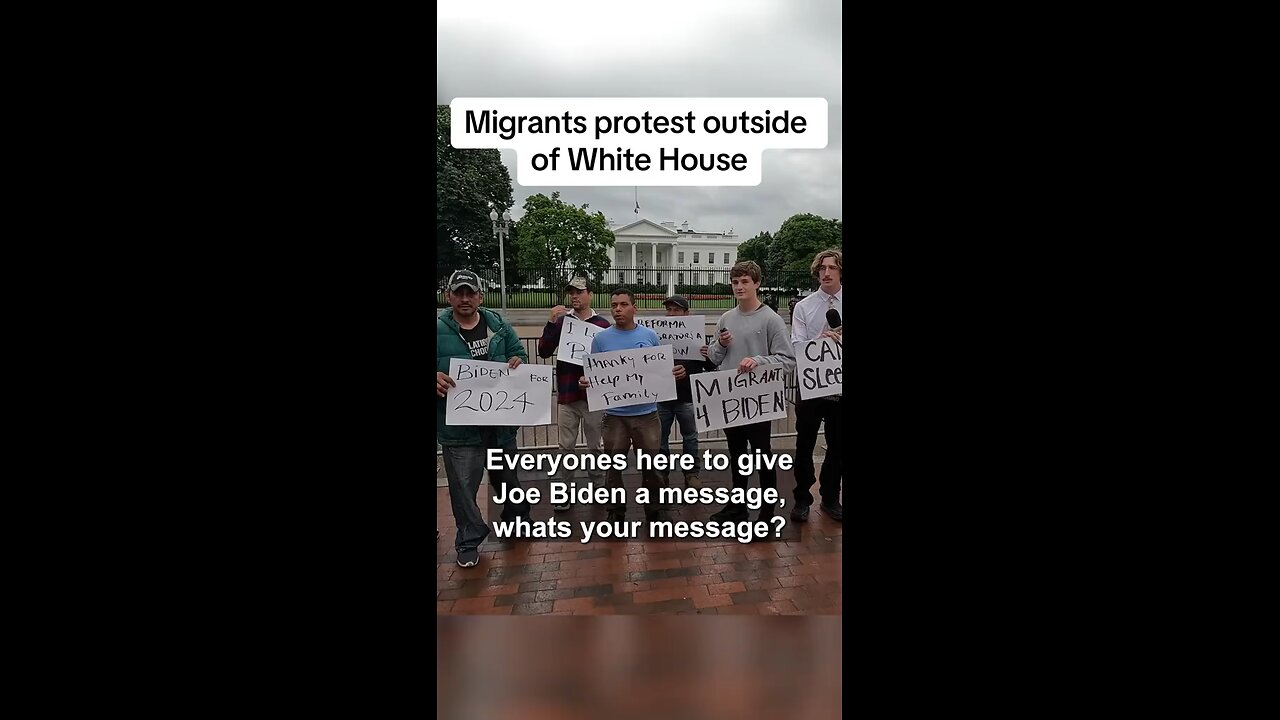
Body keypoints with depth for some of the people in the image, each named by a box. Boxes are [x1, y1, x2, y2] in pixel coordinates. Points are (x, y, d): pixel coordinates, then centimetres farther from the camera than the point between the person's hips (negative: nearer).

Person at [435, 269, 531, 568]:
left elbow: (519, 353, 16)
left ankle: (516, 518, 43)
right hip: (458, 422, -3)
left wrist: (517, 361, -7)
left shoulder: (498, 325, 5)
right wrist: (437, 378, -26)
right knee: (463, 483, 1)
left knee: (506, 475, 20)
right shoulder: (439, 329, -5)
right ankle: (469, 540, 17)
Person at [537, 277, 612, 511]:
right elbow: (544, 352, -4)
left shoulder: (602, 324, 0)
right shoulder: (561, 322, 4)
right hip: (567, 394, 1)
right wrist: (551, 323, -15)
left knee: (594, 445, 11)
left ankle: (598, 487, 22)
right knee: (566, 446, 5)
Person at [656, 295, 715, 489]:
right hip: (661, 396, 1)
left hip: (687, 398, -1)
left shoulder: (695, 335, -1)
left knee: (690, 437, 9)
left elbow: (710, 367, 0)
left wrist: (707, 356, -21)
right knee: (660, 438, 9)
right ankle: (661, 473, 23)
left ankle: (691, 474, 20)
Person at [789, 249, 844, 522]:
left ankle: (830, 499, 29)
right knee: (805, 445, 9)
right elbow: (796, 347, -9)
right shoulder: (803, 307, -1)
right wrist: (820, 339, -27)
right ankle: (802, 498, 24)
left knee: (837, 447, 12)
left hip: (840, 388, 1)